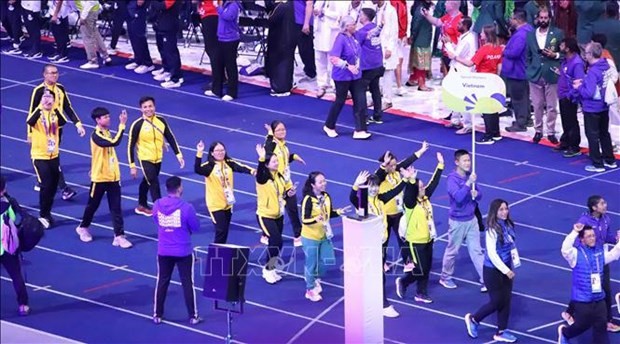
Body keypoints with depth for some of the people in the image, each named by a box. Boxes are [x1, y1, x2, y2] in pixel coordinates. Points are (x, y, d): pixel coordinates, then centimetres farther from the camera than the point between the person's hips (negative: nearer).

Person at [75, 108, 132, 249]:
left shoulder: (107, 132, 7)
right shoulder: (96, 136, -22)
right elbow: (115, 142, -36)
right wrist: (122, 125, -35)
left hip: (113, 177, 6)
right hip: (99, 178, -6)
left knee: (116, 208, 0)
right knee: (93, 205, 12)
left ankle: (119, 236, -1)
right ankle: (83, 228, 35)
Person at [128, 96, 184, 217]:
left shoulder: (161, 121, -5)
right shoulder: (137, 125, -17)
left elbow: (170, 138, 3)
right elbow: (131, 145, -12)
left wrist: (178, 154, -4)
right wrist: (132, 166, -13)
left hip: (158, 159, 5)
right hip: (145, 159, -5)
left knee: (147, 182, 22)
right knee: (154, 184, -14)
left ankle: (142, 206, 39)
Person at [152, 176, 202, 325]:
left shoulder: (157, 205, -7)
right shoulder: (186, 207, -19)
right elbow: (196, 227, -7)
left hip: (164, 251, 3)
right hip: (183, 251, -3)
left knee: (162, 282, 14)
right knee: (187, 283, 8)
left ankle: (157, 315, 19)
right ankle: (193, 316, 13)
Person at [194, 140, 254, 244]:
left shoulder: (229, 163, -1)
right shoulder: (209, 166, -14)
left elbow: (240, 167, -17)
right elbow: (197, 169, -32)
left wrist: (251, 171, -38)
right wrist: (199, 153, -42)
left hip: (228, 202, 5)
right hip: (216, 204, -5)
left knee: (225, 231, 14)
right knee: (221, 230, -12)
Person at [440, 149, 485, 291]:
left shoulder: (470, 176, 0)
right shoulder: (452, 178, -18)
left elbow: (479, 195, 7)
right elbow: (458, 197, -31)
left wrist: (476, 194, -16)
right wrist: (468, 183, -35)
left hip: (471, 219, 5)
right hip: (457, 221, -5)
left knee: (476, 250, 7)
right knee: (452, 251, 10)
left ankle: (485, 280, 7)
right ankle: (445, 278, 28)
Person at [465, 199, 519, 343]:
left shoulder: (508, 226, 0)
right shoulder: (492, 230, -21)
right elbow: (492, 253, -22)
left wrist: (512, 267, 5)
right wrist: (506, 270, -20)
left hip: (506, 268, 7)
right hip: (493, 270, -7)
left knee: (506, 300, 11)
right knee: (497, 302, 1)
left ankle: (501, 332, 24)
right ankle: (473, 319, 24)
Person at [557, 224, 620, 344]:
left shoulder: (599, 253, 5)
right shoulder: (576, 254, -13)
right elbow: (565, 249, -32)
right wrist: (575, 232, -36)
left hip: (598, 298, 5)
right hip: (582, 299, -5)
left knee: (601, 326, 2)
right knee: (583, 325, 6)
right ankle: (564, 332, 38)